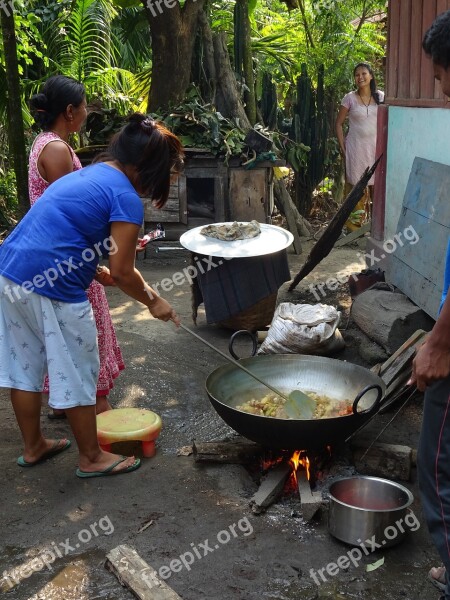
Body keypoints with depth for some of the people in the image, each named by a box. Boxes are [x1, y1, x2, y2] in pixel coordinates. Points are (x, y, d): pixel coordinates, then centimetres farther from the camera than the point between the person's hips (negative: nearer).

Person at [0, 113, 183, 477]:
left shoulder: (88, 175, 17)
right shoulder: (126, 197, -10)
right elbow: (121, 272, -11)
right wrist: (152, 302, 5)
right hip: (51, 288, -9)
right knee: (76, 375, 7)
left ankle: (33, 447, 36)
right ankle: (92, 458, 23)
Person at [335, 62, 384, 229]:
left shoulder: (381, 97, 3)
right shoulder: (349, 98, -1)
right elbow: (339, 124, 2)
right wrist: (342, 147, -4)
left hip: (376, 147, 2)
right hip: (356, 148, -1)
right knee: (356, 184, 2)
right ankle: (355, 222, 11)